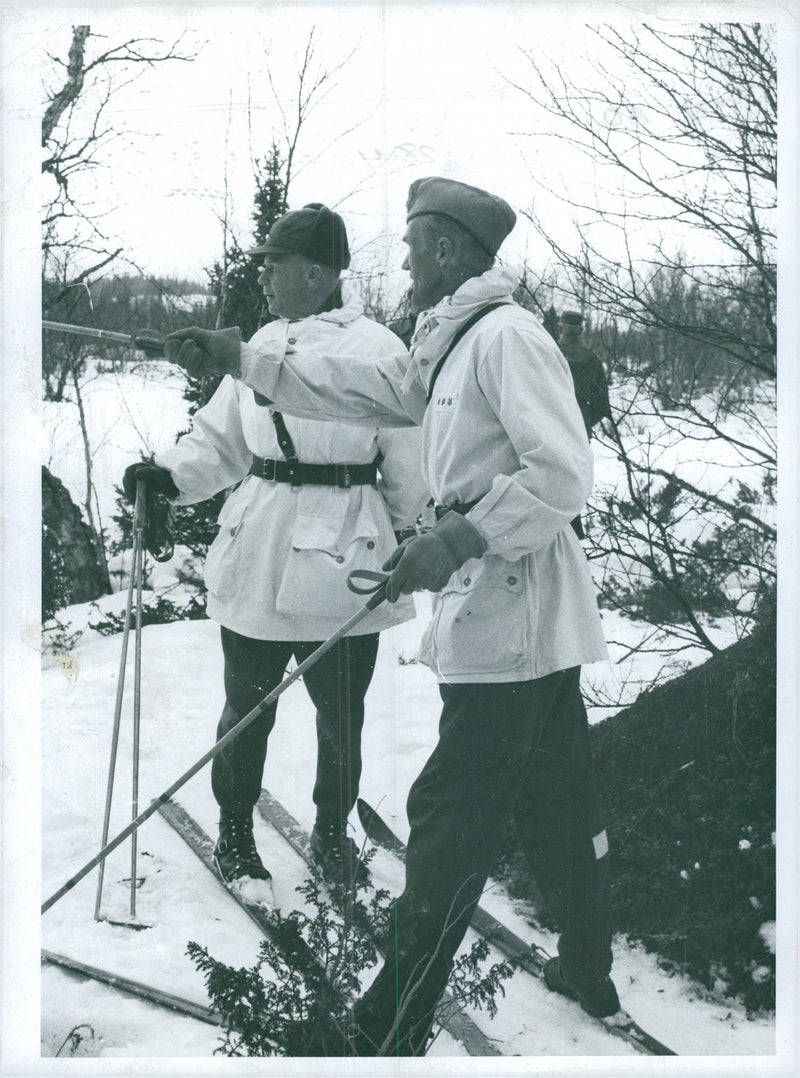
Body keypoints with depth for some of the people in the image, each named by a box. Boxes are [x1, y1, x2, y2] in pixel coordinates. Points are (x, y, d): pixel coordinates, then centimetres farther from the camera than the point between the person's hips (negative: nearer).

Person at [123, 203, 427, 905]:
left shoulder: (377, 350, -8)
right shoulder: (263, 343, 8)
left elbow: (406, 463, 0)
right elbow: (223, 438, 14)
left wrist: (389, 539, 8)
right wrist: (172, 474, -3)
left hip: (341, 564, -4)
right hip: (257, 555, 4)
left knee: (341, 716, 7)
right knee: (247, 706, 12)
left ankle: (332, 832, 32)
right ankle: (234, 833, 33)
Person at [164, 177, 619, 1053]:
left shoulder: (507, 335, -15)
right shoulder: (451, 345, 17)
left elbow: (563, 474, -22)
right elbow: (361, 392, 19)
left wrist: (458, 538, -23)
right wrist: (239, 358, 16)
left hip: (510, 614, -10)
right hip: (523, 620, 10)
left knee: (450, 824, -4)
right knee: (555, 801, 19)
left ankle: (390, 1033, 5)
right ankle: (589, 972, 35)